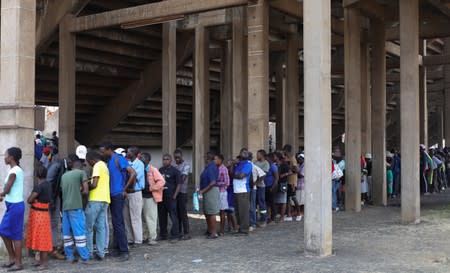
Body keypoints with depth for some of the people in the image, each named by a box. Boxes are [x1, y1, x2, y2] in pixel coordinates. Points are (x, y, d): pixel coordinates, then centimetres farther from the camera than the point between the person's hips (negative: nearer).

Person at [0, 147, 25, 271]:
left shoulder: (13, 171, -17)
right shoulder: (18, 170, 12)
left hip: (15, 206, -10)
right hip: (12, 205, 10)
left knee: (15, 235, -1)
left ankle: (18, 263, 7)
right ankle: (12, 258, 24)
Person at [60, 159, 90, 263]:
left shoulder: (64, 175, 17)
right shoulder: (81, 173, 1)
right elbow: (86, 191, -6)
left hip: (65, 207, 6)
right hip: (76, 207, -6)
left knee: (67, 233, 8)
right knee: (79, 232, -4)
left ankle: (69, 256, 11)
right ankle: (85, 257, -2)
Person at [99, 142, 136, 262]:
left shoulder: (119, 159, -12)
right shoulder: (108, 161, 13)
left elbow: (133, 173, -18)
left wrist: (125, 189, -12)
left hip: (118, 195, -9)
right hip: (112, 195, 9)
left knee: (118, 223, -10)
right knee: (116, 222, 12)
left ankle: (124, 251, -8)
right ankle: (117, 248, 19)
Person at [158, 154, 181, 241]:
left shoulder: (175, 171, -4)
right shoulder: (160, 170, 13)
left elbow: (179, 184, -6)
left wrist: (174, 196, -12)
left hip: (170, 197, -6)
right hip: (161, 197, 6)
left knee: (173, 216, -4)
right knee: (162, 216, 12)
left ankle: (175, 235, 1)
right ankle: (163, 235, 22)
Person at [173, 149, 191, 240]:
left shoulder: (186, 165, -7)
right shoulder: (175, 166, 15)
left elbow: (182, 179, -15)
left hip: (182, 191, -7)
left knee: (183, 213, -5)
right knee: (176, 213, 10)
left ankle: (186, 233, -1)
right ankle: (179, 232, 18)